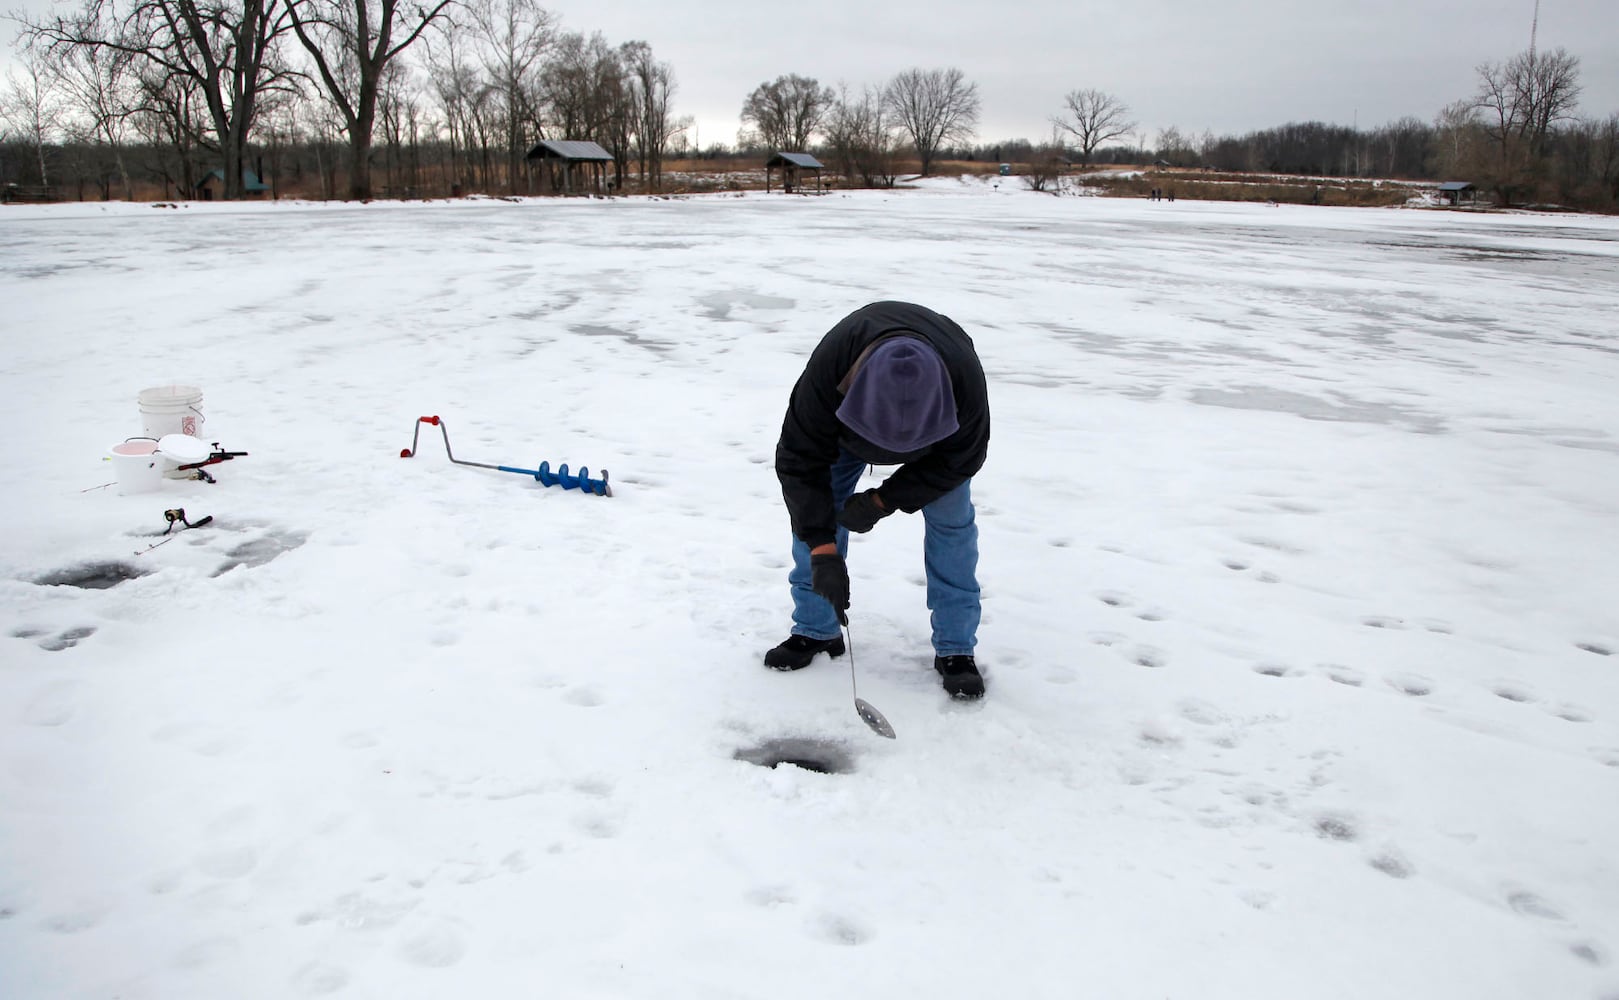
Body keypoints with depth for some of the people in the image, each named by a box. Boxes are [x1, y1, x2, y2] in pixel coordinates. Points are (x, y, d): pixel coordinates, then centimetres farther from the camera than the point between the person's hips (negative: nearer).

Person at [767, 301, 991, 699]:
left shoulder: (965, 378, -42)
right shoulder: (826, 371, -44)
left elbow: (960, 459, -23)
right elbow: (800, 460, -33)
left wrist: (884, 501, -28)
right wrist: (822, 551, -38)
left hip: (939, 435, 0)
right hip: (845, 420, 1)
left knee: (951, 517, -12)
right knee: (813, 507, -7)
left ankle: (956, 648, -1)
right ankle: (815, 630, 9)